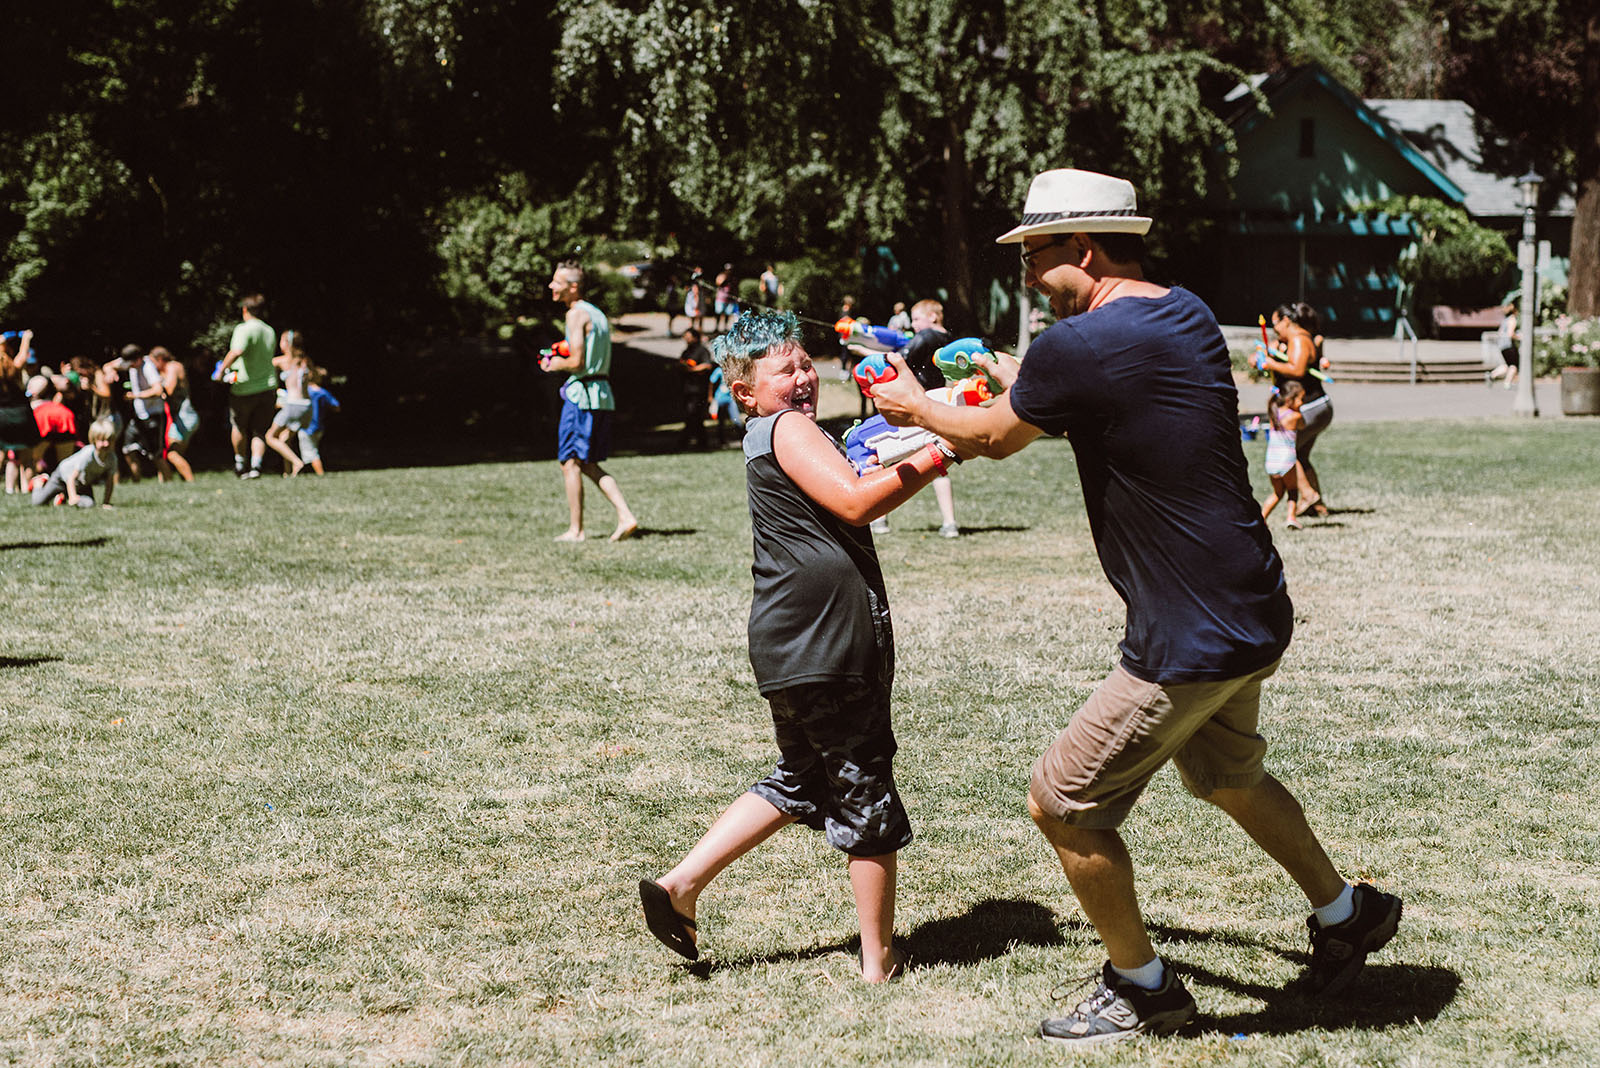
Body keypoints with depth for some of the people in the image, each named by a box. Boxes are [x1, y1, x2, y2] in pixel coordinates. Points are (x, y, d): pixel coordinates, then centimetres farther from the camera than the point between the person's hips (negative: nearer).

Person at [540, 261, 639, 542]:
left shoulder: (576, 314, -11)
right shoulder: (599, 315, 18)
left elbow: (577, 362, -19)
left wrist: (554, 365, 0)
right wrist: (564, 359, 18)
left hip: (581, 394, -9)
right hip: (603, 395, 9)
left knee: (570, 463, -1)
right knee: (589, 465, 14)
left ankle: (575, 529, 1)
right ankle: (626, 517, 2)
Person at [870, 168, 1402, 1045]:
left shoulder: (1078, 346, -20)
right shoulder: (1188, 315, 6)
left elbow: (993, 437, -2)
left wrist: (914, 406, 17)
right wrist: (1018, 379, 34)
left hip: (1190, 642, -9)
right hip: (1254, 614, 9)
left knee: (1062, 803, 4)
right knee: (1225, 775, 32)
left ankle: (1141, 988, 19)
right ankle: (1344, 912, 48)